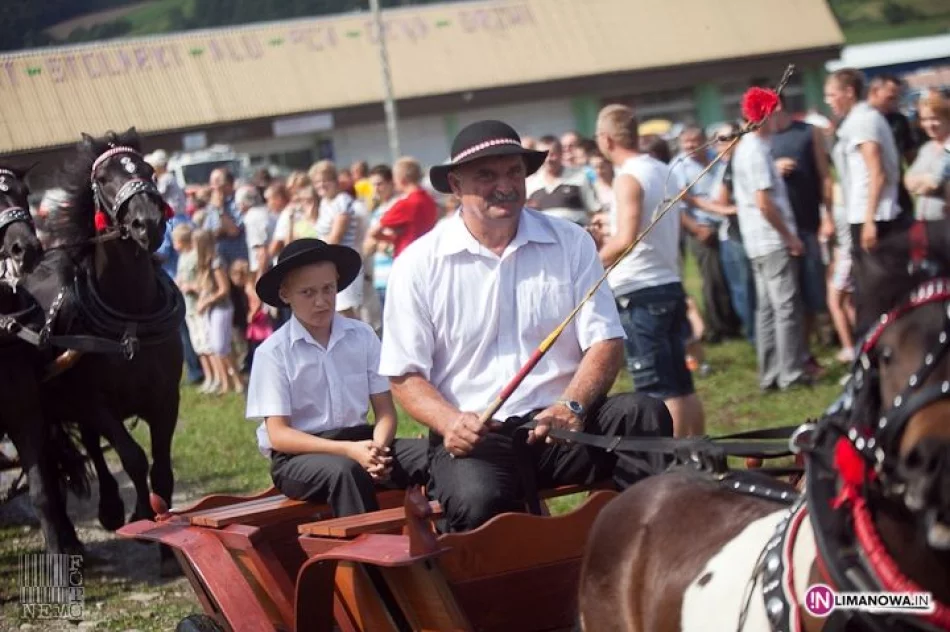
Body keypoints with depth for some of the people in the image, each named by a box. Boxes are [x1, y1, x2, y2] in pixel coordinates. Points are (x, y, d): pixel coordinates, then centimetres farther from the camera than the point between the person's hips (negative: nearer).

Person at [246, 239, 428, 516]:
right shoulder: (272, 352, -6)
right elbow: (278, 435, -10)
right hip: (298, 456, -4)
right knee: (346, 470, -37)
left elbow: (385, 411, 4)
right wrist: (348, 450, -22)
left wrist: (377, 447, -20)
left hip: (359, 441, 4)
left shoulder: (363, 336, 4)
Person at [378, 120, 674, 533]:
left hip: (558, 424, 3)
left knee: (643, 414, -26)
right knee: (479, 499, -36)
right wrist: (450, 422, -18)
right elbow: (405, 375, 3)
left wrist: (572, 406, -16)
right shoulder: (418, 265, 3)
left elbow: (605, 342, 5)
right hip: (474, 436, -3)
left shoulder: (571, 243, 8)